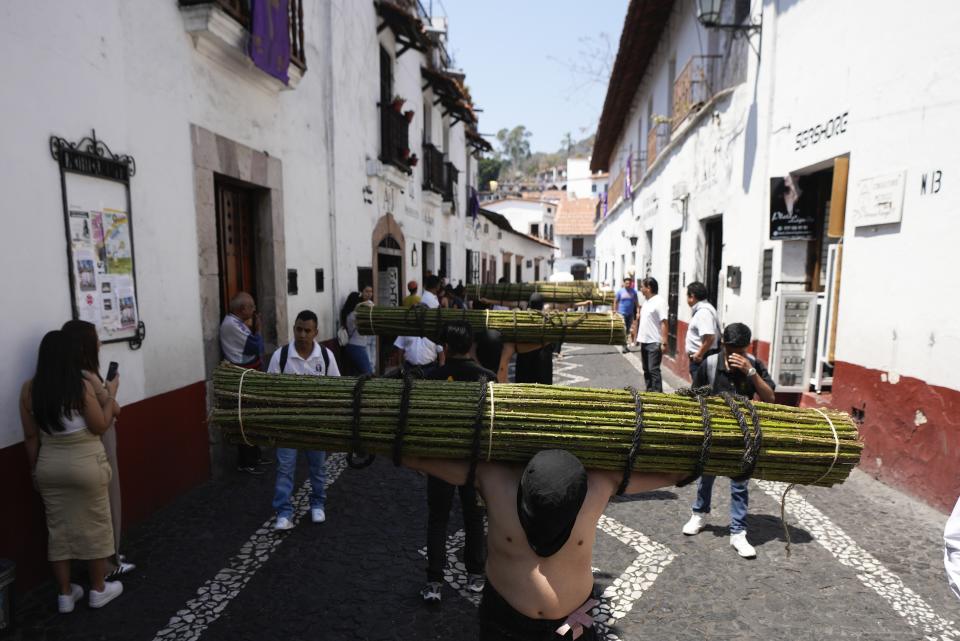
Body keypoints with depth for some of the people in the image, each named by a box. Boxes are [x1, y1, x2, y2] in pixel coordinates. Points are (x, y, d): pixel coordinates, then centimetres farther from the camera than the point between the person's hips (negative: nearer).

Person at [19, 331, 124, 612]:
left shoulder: (29, 388, -3)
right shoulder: (82, 385, -16)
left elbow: (30, 436, 2)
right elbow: (100, 426, -11)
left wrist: (36, 469, 12)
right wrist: (111, 394, -2)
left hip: (49, 465, 5)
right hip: (85, 463, -4)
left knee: (58, 527, 15)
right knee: (95, 525, 10)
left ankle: (65, 594, 26)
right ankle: (99, 589, 23)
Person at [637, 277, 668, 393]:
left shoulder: (659, 301, -14)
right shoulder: (646, 301, 12)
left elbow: (664, 323, -18)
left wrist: (664, 342, -22)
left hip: (654, 343, -9)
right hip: (644, 341, 9)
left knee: (653, 370, -6)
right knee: (646, 369, 15)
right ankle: (649, 392, 25)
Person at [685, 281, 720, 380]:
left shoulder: (703, 311, -19)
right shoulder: (700, 309, 14)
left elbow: (709, 337, -29)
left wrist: (699, 355, -20)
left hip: (701, 359, -11)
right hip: (698, 358, 11)